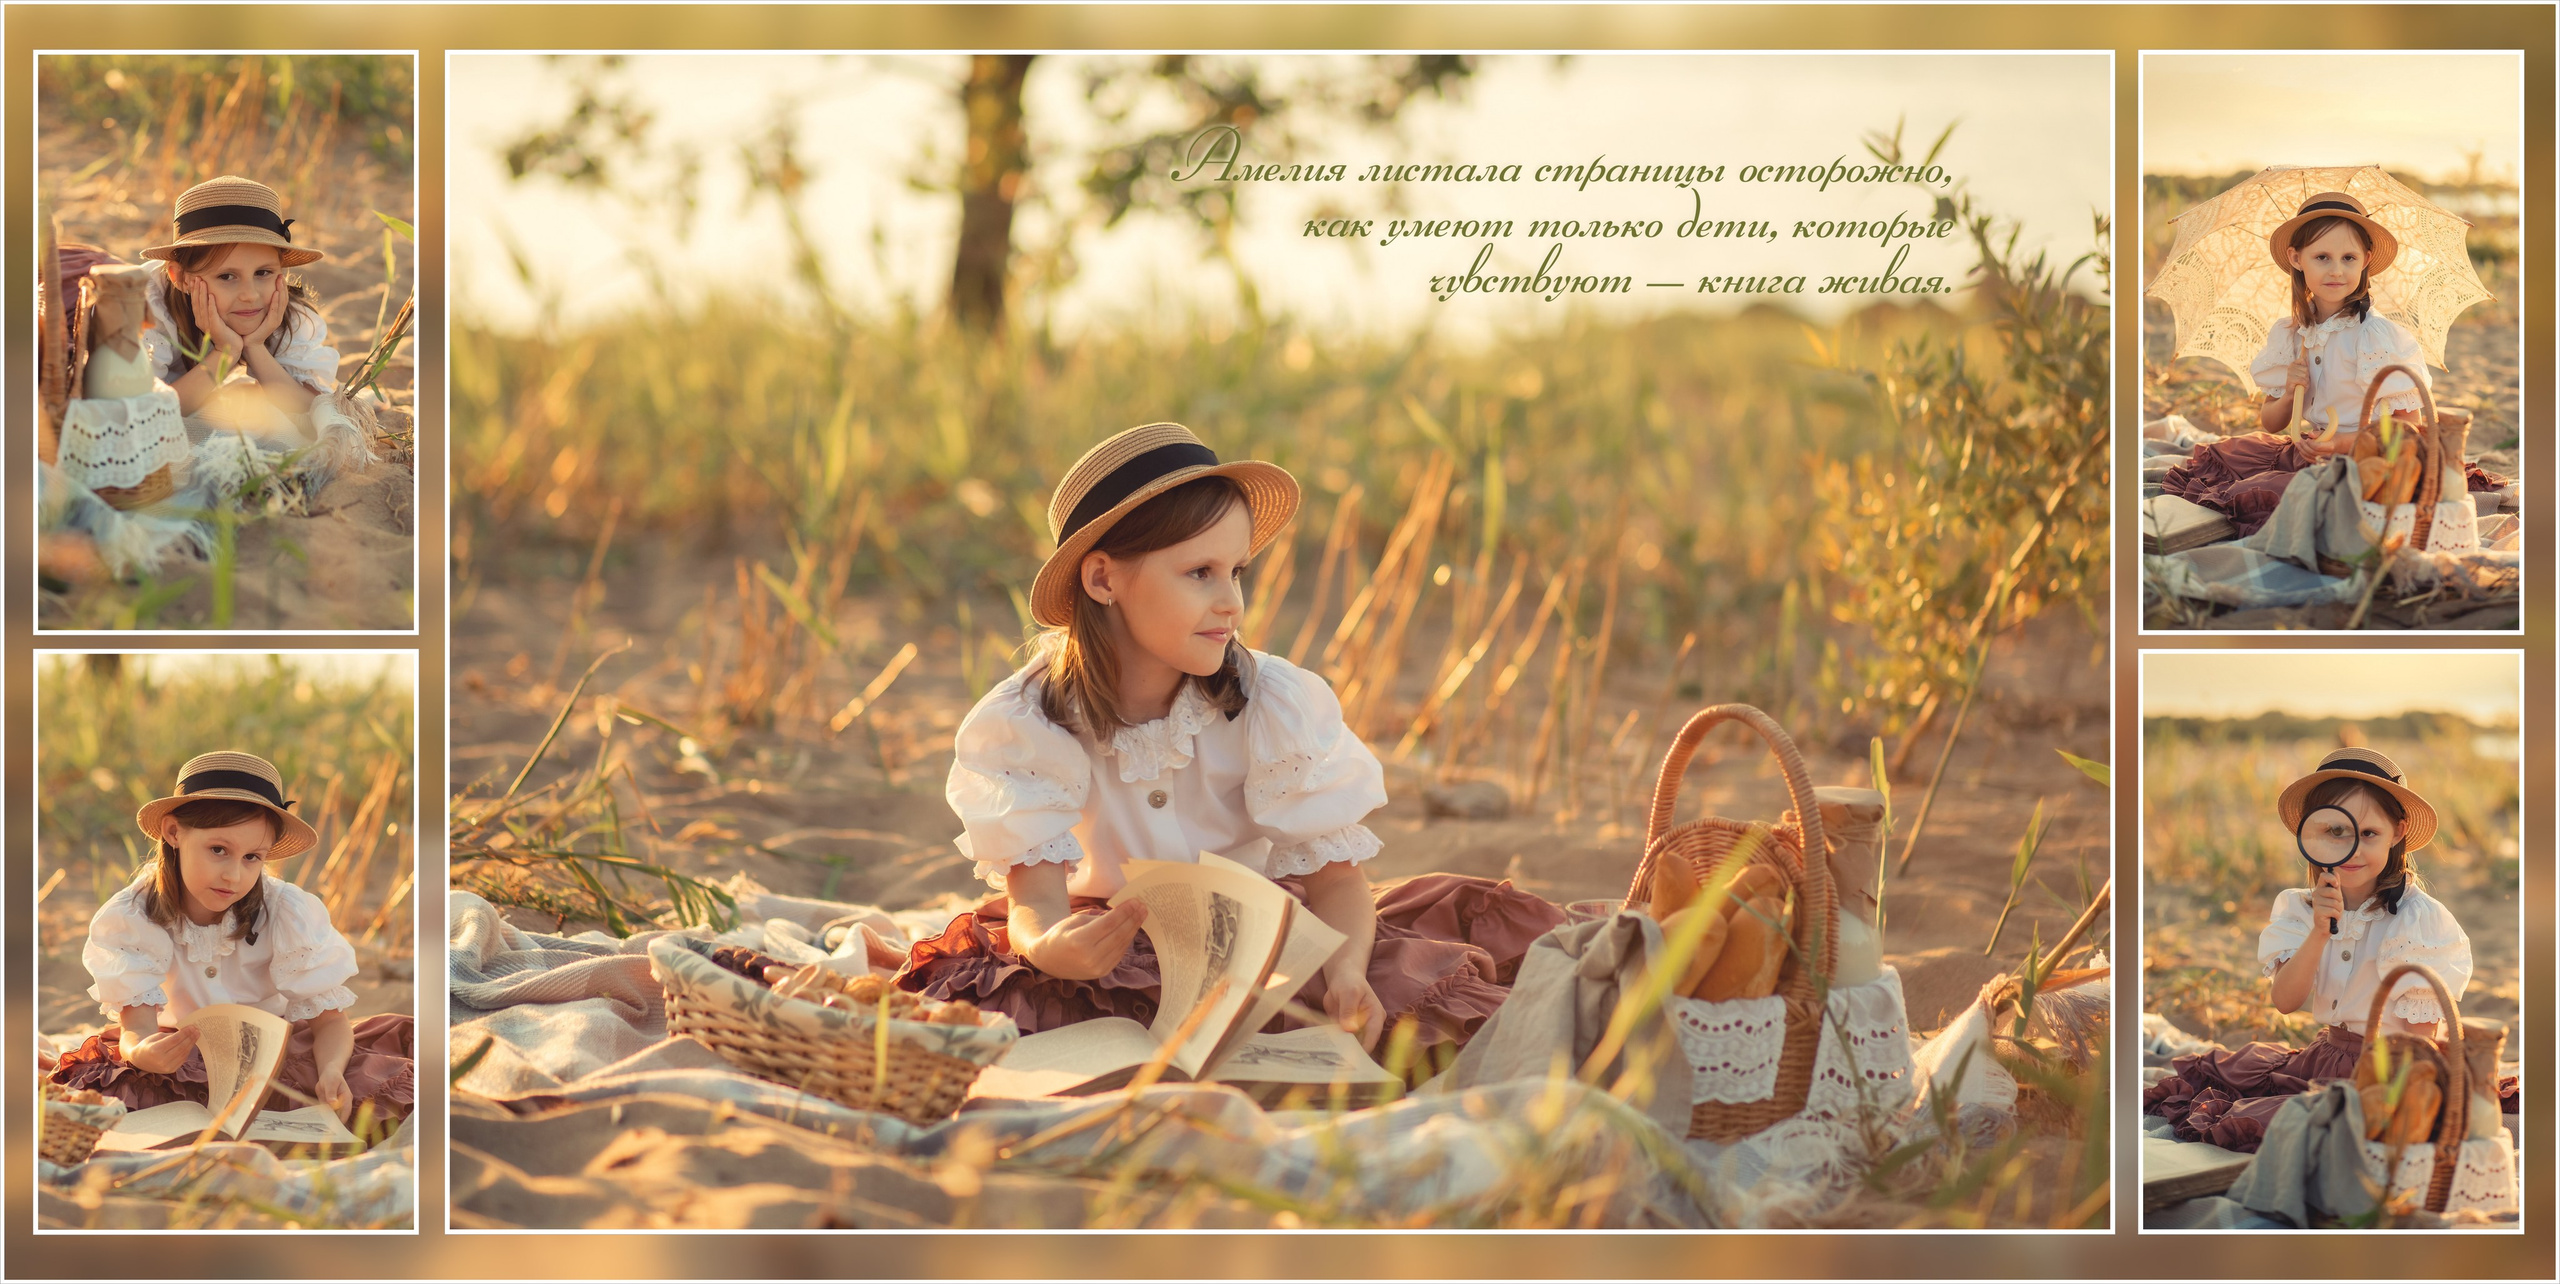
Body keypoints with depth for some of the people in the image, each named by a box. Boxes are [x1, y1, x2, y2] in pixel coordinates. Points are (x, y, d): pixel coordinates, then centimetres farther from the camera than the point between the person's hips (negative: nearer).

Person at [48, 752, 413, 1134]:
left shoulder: (289, 914, -19)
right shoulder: (131, 918, -18)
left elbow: (329, 1019, -17)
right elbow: (136, 1026, -22)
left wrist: (331, 1073, -42)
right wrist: (142, 1053, -49)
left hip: (279, 1057, 0)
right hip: (183, 1056, 0)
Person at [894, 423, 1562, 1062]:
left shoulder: (1275, 703, -17)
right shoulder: (1026, 722, -17)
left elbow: (1334, 874, -17)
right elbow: (1033, 894, -22)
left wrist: (1347, 975, -41)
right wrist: (1047, 948, -49)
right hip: (1109, 945, 0)